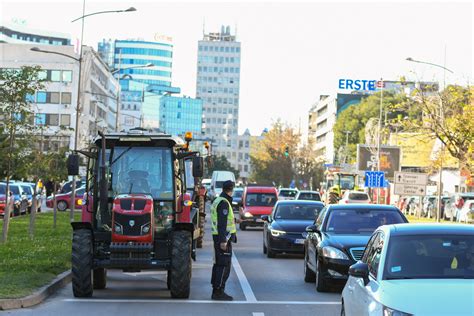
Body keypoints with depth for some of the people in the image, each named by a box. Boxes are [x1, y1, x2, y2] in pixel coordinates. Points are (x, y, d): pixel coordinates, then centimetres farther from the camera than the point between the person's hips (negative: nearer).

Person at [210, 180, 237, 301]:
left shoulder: (217, 201, 16)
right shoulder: (224, 203, -15)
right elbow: (222, 223, -21)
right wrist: (223, 241, -23)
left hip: (218, 237, 10)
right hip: (224, 238, -10)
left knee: (218, 264, 14)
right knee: (224, 266, -9)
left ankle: (216, 290, 19)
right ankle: (219, 292, -10)